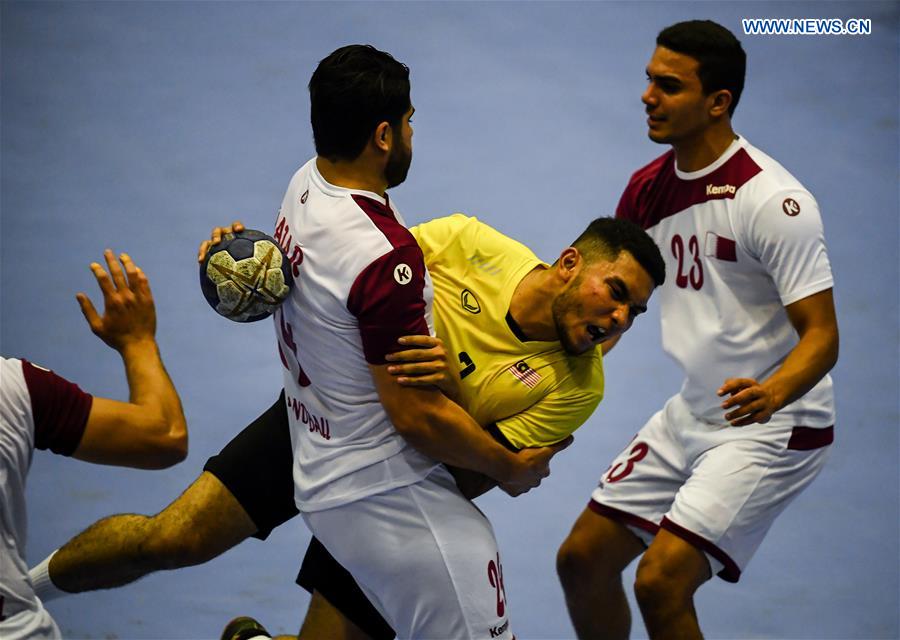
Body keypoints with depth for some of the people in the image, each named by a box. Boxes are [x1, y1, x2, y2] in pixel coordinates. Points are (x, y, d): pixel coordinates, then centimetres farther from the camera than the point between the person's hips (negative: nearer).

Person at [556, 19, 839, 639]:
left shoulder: (772, 199, -22)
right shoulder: (649, 187, 2)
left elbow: (822, 335, -23)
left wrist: (771, 393, -42)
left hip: (771, 427, -8)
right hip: (689, 416, 8)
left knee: (662, 580, -19)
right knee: (583, 559, 8)